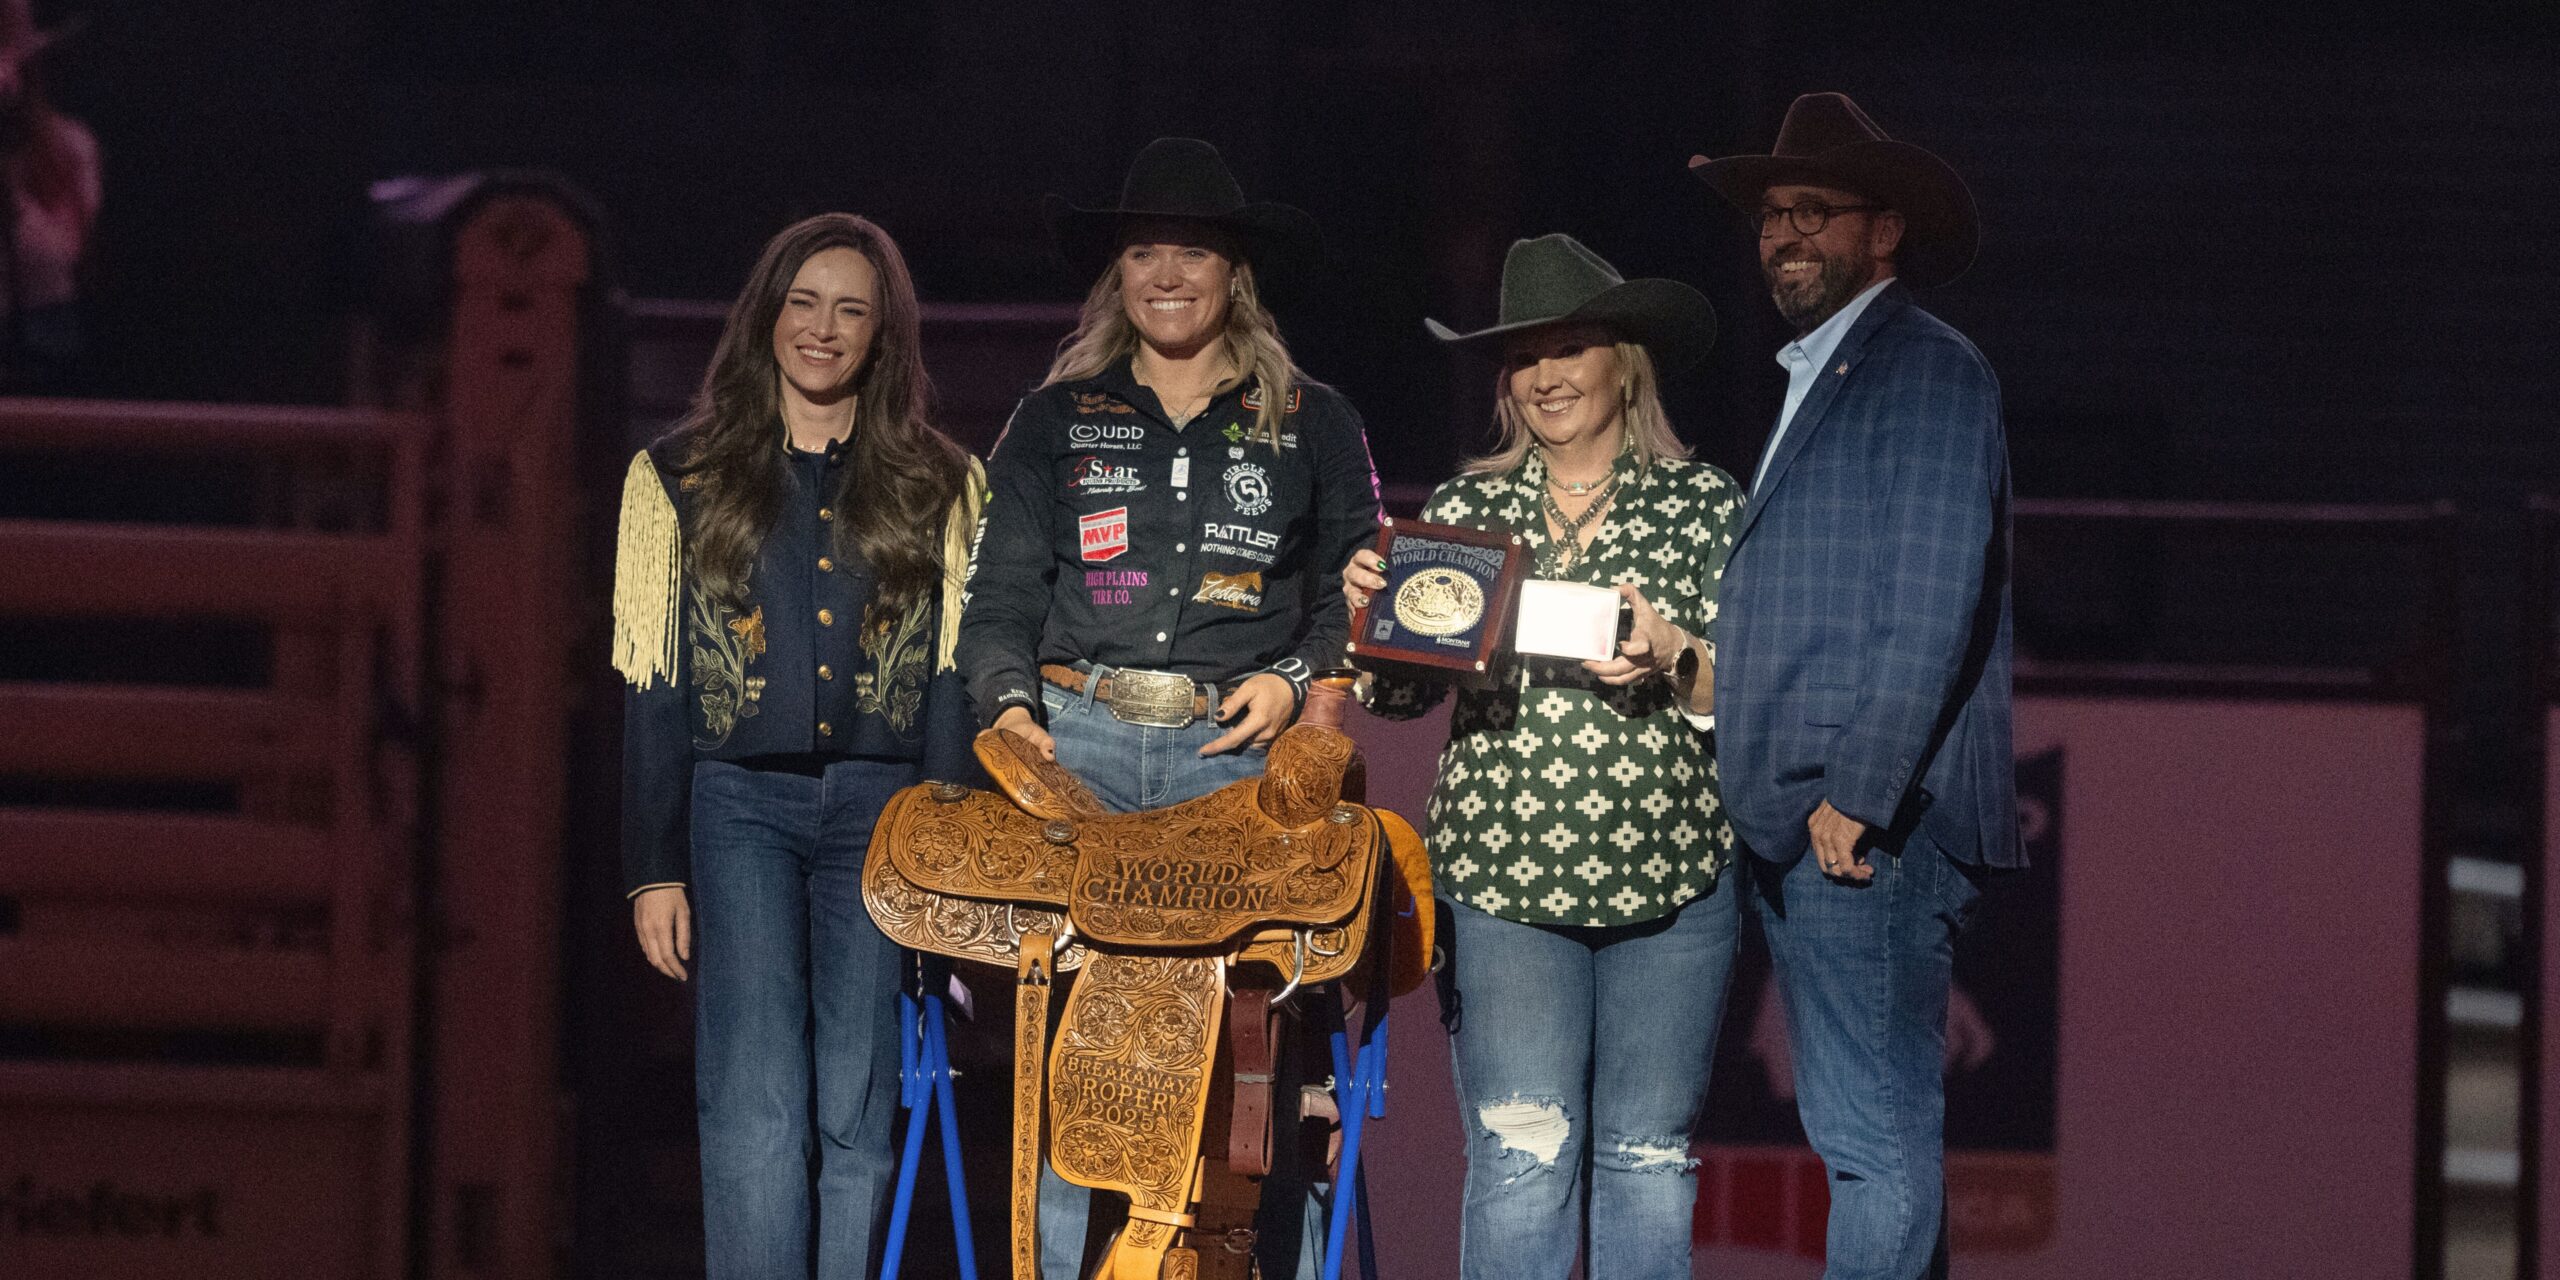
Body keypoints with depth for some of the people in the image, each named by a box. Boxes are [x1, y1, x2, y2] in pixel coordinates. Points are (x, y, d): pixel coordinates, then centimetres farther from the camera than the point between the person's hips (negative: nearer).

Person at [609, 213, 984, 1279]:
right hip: (739, 803, -1)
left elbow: (955, 679, 7)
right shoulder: (680, 478, 9)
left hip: (881, 807, 1)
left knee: (857, 1107, -3)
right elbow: (651, 688, 7)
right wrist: (655, 868, 0)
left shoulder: (940, 487, 12)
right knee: (756, 1106, -13)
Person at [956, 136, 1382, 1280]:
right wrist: (1009, 703, -6)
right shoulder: (1056, 422, 15)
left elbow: (1361, 595, 16)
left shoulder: (1312, 424, 13)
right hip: (1077, 748, 1)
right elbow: (1000, 599, 12)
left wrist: (1297, 680, -1)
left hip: (1239, 756, -1)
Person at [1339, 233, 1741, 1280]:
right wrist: (1372, 609, -11)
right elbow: (1400, 693, 8)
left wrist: (1674, 655, -20)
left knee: (1646, 1154, 4)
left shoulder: (1701, 504, 5)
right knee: (1519, 1152, -5)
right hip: (1503, 874, 1)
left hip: (1669, 876, -1)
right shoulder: (1466, 508, 10)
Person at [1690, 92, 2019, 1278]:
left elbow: (1933, 603, -16)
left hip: (1871, 824, -10)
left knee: (1875, 1137, -11)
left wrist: (1856, 795, -19)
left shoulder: (1927, 369, -7)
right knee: (1860, 1135, 11)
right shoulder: (1812, 379, 23)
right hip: (1801, 826, 10)